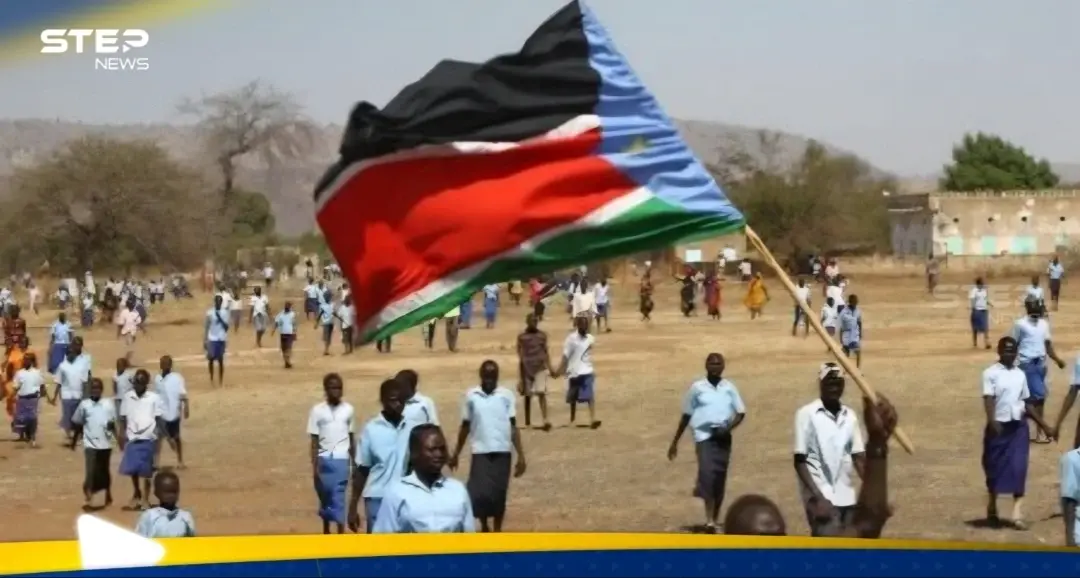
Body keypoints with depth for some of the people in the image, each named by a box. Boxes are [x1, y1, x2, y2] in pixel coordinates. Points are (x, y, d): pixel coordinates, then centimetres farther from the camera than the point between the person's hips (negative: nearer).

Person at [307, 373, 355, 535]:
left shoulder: (348, 410, 3)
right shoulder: (318, 410, -3)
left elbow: (352, 438, 10)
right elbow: (314, 440, -2)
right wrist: (314, 465, -7)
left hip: (341, 460, 0)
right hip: (324, 460, 0)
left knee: (339, 497, -6)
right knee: (325, 497, 9)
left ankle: (341, 536, -7)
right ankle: (326, 532, 26)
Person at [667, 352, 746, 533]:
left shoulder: (729, 388, 8)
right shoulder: (697, 388, 3)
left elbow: (741, 412, 9)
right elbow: (686, 416, 9)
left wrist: (729, 427, -12)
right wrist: (675, 442, 9)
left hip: (723, 437, 3)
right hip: (704, 436, -3)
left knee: (720, 477, 5)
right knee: (707, 473, -20)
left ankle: (715, 518, 19)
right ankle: (710, 520, -25)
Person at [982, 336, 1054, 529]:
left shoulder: (1021, 374, 11)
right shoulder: (991, 373, -6)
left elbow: (1027, 402, 17)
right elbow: (988, 398, -18)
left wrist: (1044, 425, 16)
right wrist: (992, 422, -34)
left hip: (1018, 426, 4)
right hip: (999, 426, -4)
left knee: (1019, 469, -6)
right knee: (995, 468, 7)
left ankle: (1017, 514, -9)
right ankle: (992, 510, 25)